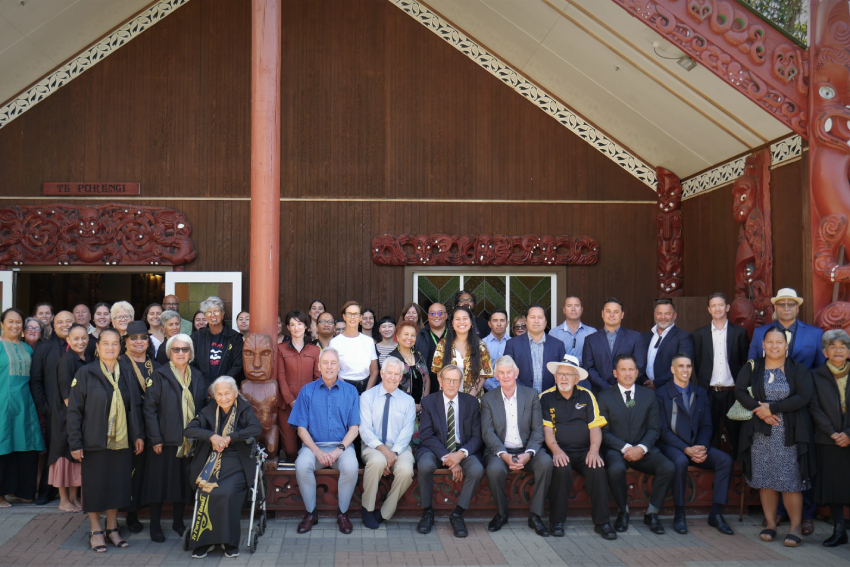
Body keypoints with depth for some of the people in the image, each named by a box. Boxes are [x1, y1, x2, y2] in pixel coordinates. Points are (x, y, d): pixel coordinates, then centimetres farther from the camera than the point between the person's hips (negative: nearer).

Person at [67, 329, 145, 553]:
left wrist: (138, 435, 4)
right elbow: (74, 410, -6)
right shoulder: (85, 373, -5)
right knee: (94, 486, 4)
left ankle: (112, 528, 22)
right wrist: (75, 443, -10)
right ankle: (96, 532, 17)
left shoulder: (126, 374, 7)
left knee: (117, 486, 8)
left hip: (122, 442, 4)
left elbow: (134, 407, 13)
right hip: (94, 441, -3)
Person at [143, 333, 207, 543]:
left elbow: (204, 406, 12)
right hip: (166, 439, -4)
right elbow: (150, 407, -7)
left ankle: (178, 522, 23)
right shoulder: (160, 375, -3)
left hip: (190, 440, 4)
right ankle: (155, 525, 13)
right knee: (161, 482, 2)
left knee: (184, 483, 10)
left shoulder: (197, 376, 10)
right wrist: (155, 438, -13)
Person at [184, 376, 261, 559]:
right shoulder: (208, 412, 14)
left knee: (227, 492, -31)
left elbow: (256, 429, -11)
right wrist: (212, 436, -14)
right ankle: (204, 541, -15)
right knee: (207, 492, -28)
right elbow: (188, 430, 2)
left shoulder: (245, 410, 7)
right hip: (211, 461, 2)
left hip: (237, 463, -2)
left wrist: (229, 438, -15)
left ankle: (230, 541, -16)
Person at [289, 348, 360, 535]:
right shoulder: (307, 391, 6)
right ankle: (310, 512, -10)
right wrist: (317, 451, -13)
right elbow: (301, 428, 2)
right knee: (302, 465, -31)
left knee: (351, 467, -31)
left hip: (342, 445, 0)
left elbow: (354, 427, 2)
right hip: (314, 445, 0)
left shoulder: (350, 391, 7)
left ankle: (343, 513, -9)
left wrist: (339, 449, -14)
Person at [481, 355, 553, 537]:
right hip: (499, 451, -1)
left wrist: (528, 454, -18)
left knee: (546, 462, -30)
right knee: (495, 469, -33)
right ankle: (501, 514, -6)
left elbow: (538, 430, 1)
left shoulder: (531, 395, 6)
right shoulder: (488, 399, 5)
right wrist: (504, 455, -20)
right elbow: (487, 432, -3)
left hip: (526, 451, 1)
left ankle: (535, 515, -16)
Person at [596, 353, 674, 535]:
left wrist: (641, 448, -12)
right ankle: (622, 512, -9)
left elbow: (654, 429, 7)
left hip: (643, 450, 3)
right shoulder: (603, 397, 5)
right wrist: (625, 448, -16)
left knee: (669, 468, -25)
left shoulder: (648, 395, 13)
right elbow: (604, 432, -1)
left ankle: (652, 513, -6)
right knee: (616, 469, -36)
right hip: (616, 450, -2)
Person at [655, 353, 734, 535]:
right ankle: (679, 516, -23)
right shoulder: (661, 394, -2)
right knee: (680, 462, -37)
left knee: (725, 460, -20)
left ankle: (716, 514, -14)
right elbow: (663, 430, -8)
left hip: (696, 446, 5)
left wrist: (702, 447, -11)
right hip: (671, 446, -5)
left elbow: (706, 426, 10)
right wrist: (686, 449, -20)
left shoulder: (701, 394, 15)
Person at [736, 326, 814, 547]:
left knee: (790, 479, -4)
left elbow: (803, 397, -10)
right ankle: (770, 523, 15)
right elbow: (739, 390, -1)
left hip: (789, 434, -2)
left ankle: (796, 527, 6)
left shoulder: (798, 369, 1)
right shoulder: (752, 367, 7)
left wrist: (772, 408, -14)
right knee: (765, 479, 5)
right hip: (760, 433, 2)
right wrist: (758, 409, -16)